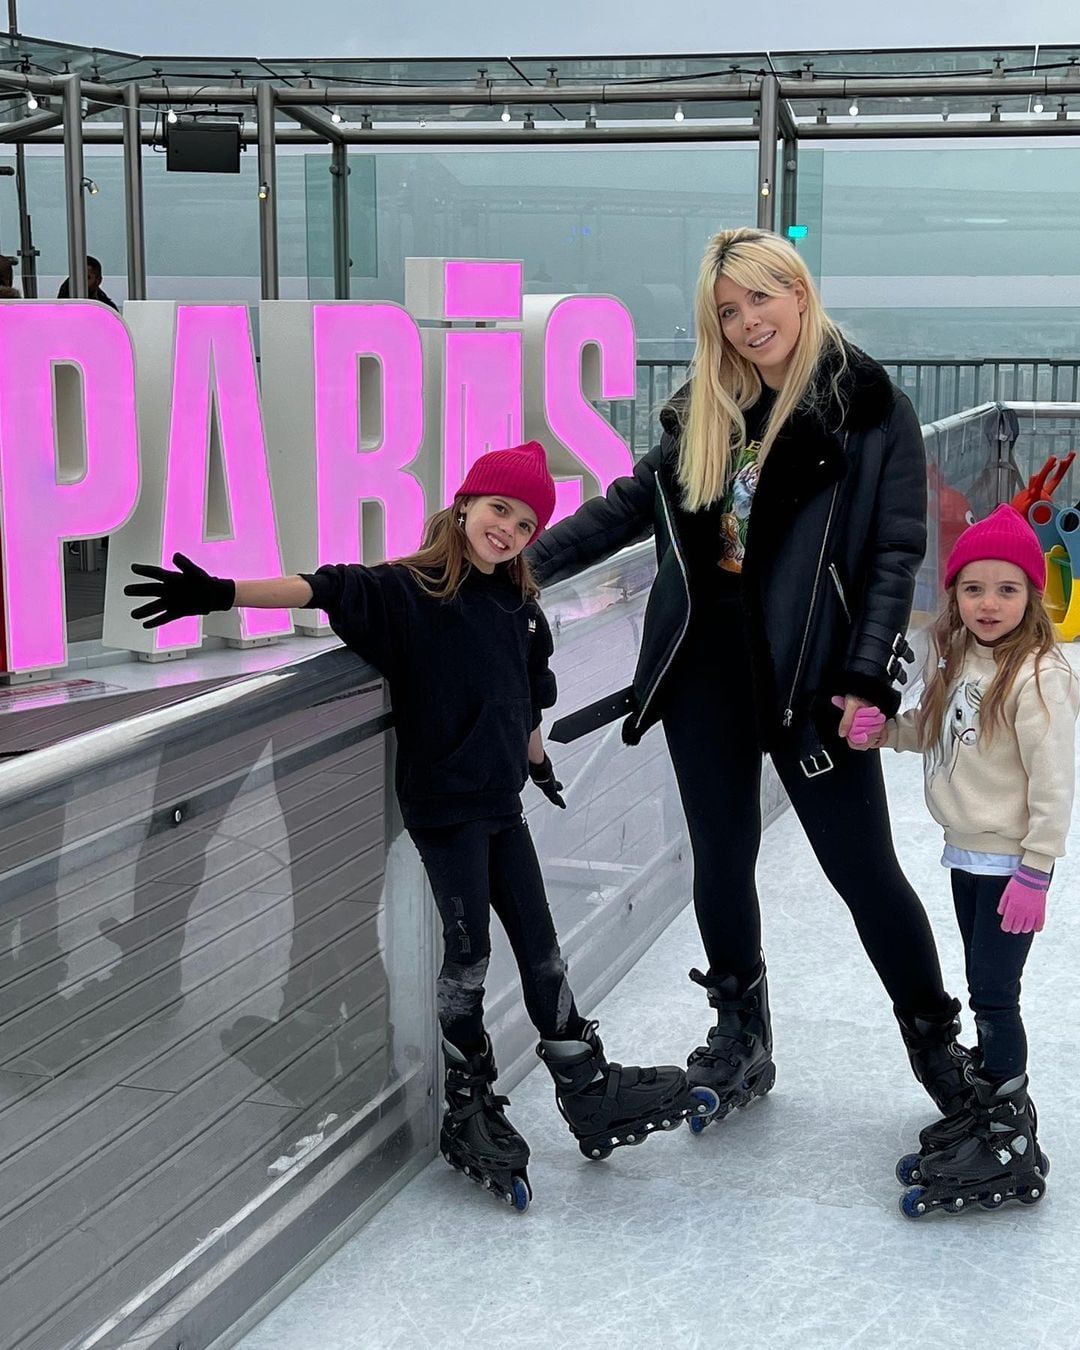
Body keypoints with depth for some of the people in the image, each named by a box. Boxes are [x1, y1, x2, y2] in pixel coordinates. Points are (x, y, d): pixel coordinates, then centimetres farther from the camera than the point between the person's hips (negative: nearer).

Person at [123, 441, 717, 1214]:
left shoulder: (519, 607, 8)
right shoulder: (408, 591, -12)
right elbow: (325, 591, -25)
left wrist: (537, 759, 34)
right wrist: (222, 594, -37)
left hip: (500, 803, 6)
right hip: (444, 805, -6)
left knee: (541, 950, 12)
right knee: (469, 954, 0)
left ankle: (592, 1093, 22)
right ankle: (471, 1110, 15)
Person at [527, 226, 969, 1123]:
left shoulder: (871, 408, -6)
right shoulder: (705, 410, 8)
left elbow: (897, 553, -8)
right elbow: (631, 505, 14)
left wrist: (868, 678, -16)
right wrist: (522, 563, 6)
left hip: (809, 676, -4)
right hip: (707, 668, 5)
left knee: (863, 865, 2)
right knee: (722, 858, 12)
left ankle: (937, 1044, 20)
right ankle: (740, 1039, 29)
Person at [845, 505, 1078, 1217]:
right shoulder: (956, 658, 5)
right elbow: (933, 731, 17)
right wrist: (884, 727, -3)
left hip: (1010, 863, -8)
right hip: (967, 854, 8)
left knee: (994, 997, -4)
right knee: (985, 992, 18)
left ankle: (1012, 1152, 4)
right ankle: (989, 1108, 32)